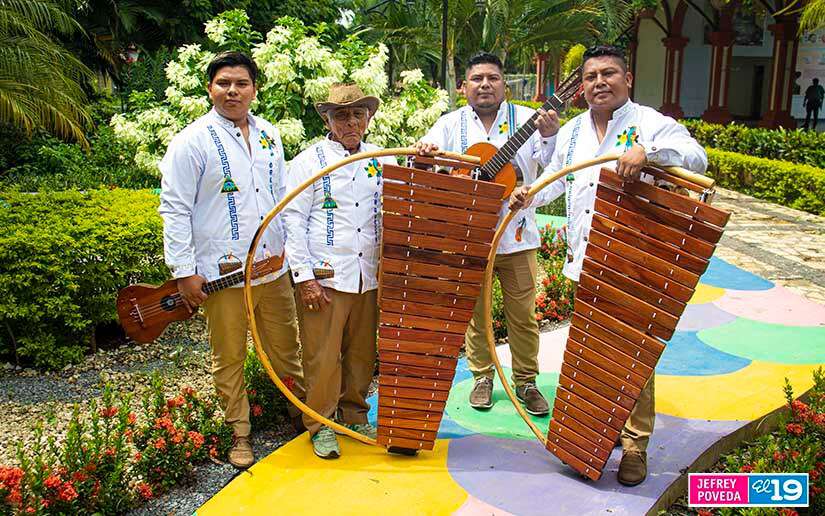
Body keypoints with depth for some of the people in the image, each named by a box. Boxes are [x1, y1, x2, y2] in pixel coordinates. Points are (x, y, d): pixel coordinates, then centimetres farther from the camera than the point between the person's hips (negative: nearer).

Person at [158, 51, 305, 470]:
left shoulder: (268, 135, 10)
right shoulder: (192, 141, -7)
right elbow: (174, 210, -8)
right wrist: (184, 271, -11)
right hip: (222, 273, -4)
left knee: (285, 349, 16)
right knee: (229, 359, 9)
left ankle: (304, 415, 34)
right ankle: (239, 435, 25)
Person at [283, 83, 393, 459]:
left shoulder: (381, 161, 14)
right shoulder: (309, 161, 1)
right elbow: (293, 221, -4)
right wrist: (305, 277, -10)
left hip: (368, 276, 4)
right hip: (324, 275, -4)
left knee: (362, 353, 12)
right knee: (322, 355, 0)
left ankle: (354, 416, 30)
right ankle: (321, 425, 17)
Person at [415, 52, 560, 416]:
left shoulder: (525, 119, 2)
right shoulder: (451, 124, 5)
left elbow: (549, 165, -6)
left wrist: (549, 136, -26)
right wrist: (423, 152, -27)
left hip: (516, 235, -1)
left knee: (523, 315, 7)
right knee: (473, 313, 12)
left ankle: (526, 381, 23)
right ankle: (482, 376, 29)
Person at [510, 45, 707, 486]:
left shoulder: (651, 124, -6)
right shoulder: (572, 131, 14)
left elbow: (697, 158, -21)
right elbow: (556, 179, 23)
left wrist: (646, 151, -36)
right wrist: (529, 194, 2)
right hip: (584, 261, 6)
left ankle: (635, 445, 11)